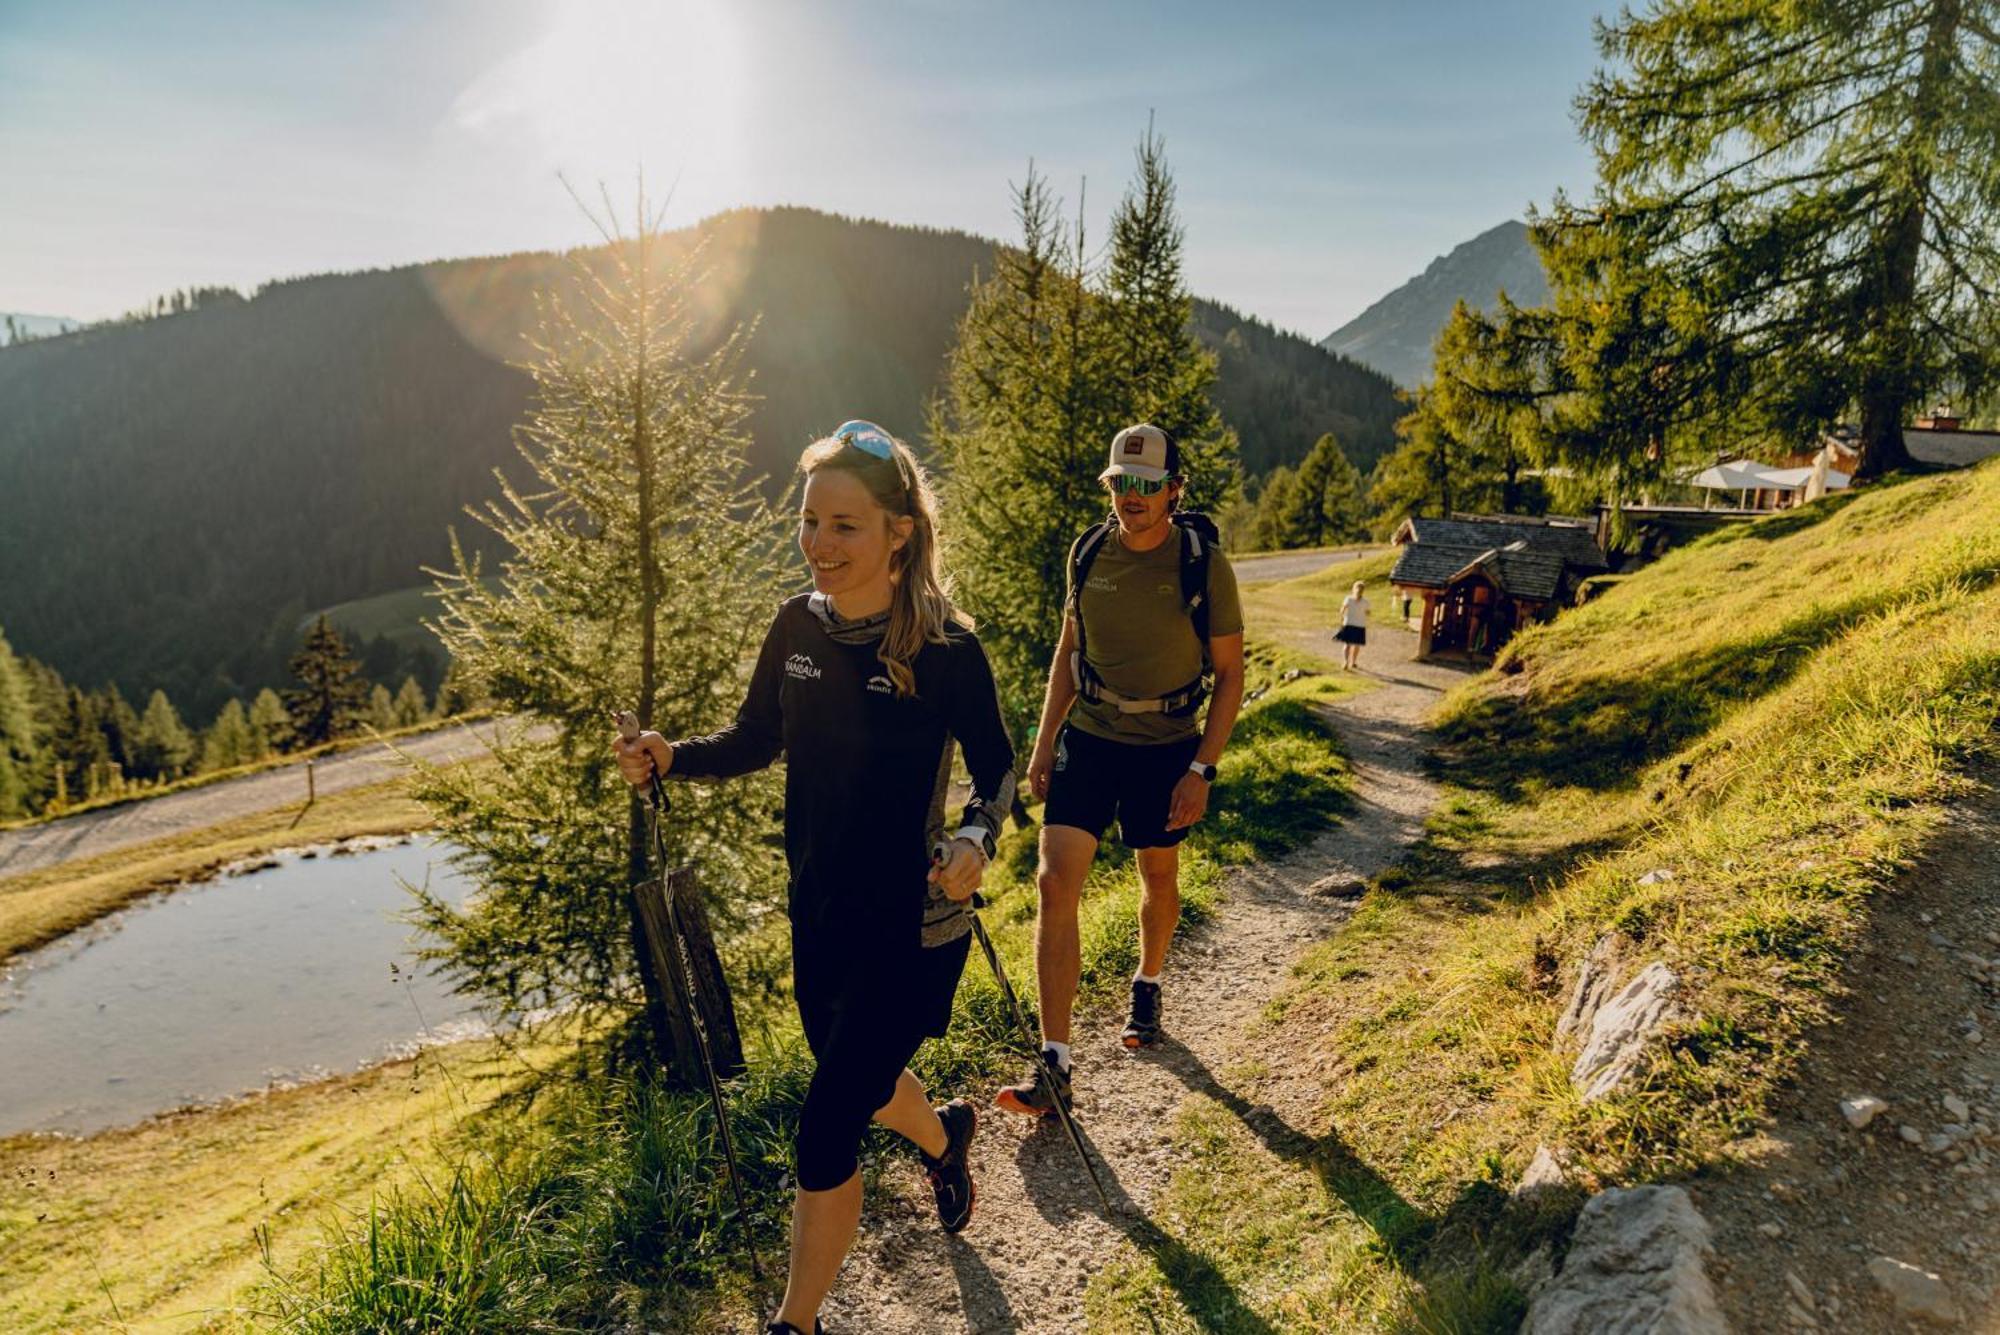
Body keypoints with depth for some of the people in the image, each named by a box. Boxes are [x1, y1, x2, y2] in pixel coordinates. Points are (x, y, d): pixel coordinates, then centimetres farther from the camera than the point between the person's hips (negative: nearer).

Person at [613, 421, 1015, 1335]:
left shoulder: (945, 649, -20)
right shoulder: (799, 627, -5)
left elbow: (996, 769, -9)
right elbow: (756, 742, 7)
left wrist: (975, 839, -28)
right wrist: (670, 758, -10)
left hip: (911, 931, -6)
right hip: (818, 916, 6)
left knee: (824, 1137, 1)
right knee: (859, 1084, 27)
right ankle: (944, 1136, 62)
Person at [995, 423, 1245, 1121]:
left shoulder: (1203, 564, -12)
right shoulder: (1088, 552, -1)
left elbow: (1230, 674, -6)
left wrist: (1202, 769, -12)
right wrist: (1044, 742, 7)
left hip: (1165, 749, -2)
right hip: (1086, 740, 2)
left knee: (1158, 879, 17)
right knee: (1056, 882, -10)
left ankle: (1147, 986, 48)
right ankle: (1054, 1067, -6)